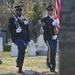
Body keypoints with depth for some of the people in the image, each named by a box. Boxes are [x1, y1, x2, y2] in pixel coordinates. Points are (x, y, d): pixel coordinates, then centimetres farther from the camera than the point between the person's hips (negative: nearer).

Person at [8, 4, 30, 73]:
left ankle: (20, 69, 14)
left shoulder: (25, 19, 15)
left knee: (22, 54, 5)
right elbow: (10, 30, -7)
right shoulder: (12, 19, 0)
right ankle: (18, 61, -19)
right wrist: (16, 30, -27)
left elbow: (28, 30, 16)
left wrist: (28, 40, 10)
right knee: (23, 45, -34)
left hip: (24, 38, 5)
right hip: (16, 38, -5)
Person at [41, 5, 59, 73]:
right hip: (48, 38, -4)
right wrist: (52, 24, -18)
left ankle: (52, 68, 6)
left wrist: (56, 35, -4)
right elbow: (45, 28, -13)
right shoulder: (44, 19, 2)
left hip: (54, 38, 4)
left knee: (54, 52, 1)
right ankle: (48, 61, -8)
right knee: (51, 49, -27)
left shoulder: (55, 19, 16)